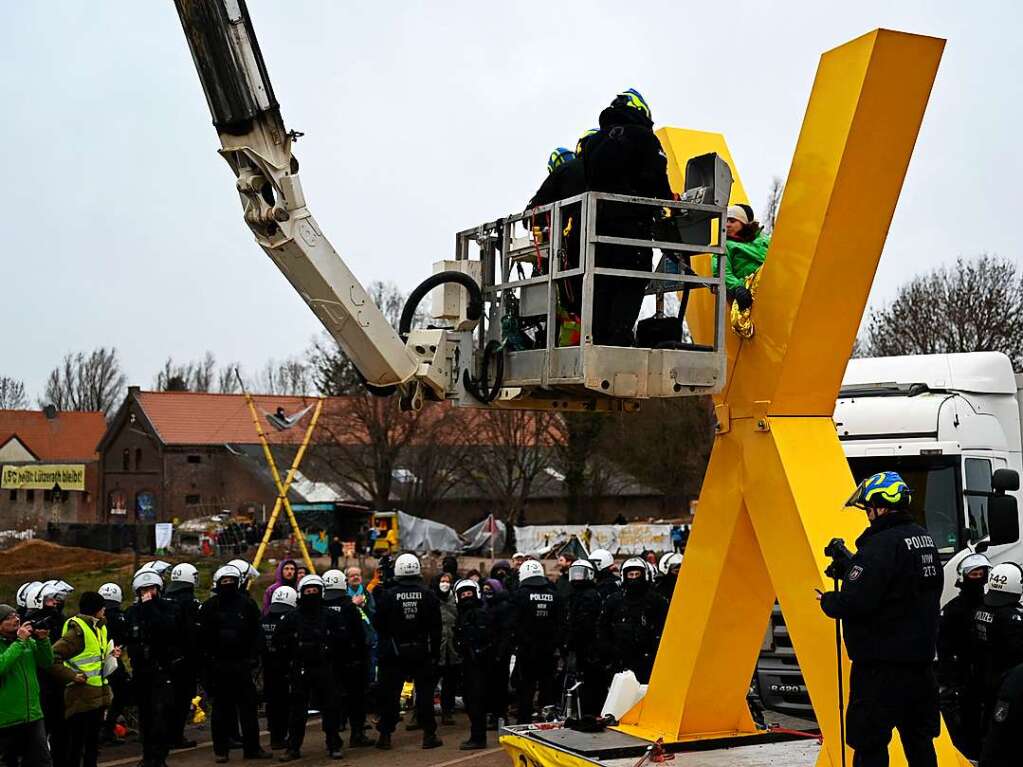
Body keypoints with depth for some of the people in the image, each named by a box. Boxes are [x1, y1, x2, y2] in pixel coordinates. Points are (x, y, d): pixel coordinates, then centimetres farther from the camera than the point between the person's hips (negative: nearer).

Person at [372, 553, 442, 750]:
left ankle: (385, 735, 9)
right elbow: (436, 627, -1)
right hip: (422, 652, 1)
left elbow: (378, 624, -4)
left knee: (390, 693, 7)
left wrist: (385, 645, 13)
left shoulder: (388, 595, -9)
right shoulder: (428, 595, -5)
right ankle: (429, 734, 7)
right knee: (425, 692, 8)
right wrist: (435, 651, 5)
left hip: (395, 652, -1)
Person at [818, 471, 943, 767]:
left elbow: (855, 602, -24)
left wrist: (828, 601, -5)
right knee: (919, 737, 19)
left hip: (882, 665, -9)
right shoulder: (924, 538, 10)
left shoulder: (882, 545, -20)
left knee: (869, 741, -2)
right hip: (921, 657, 9)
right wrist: (847, 565, 13)